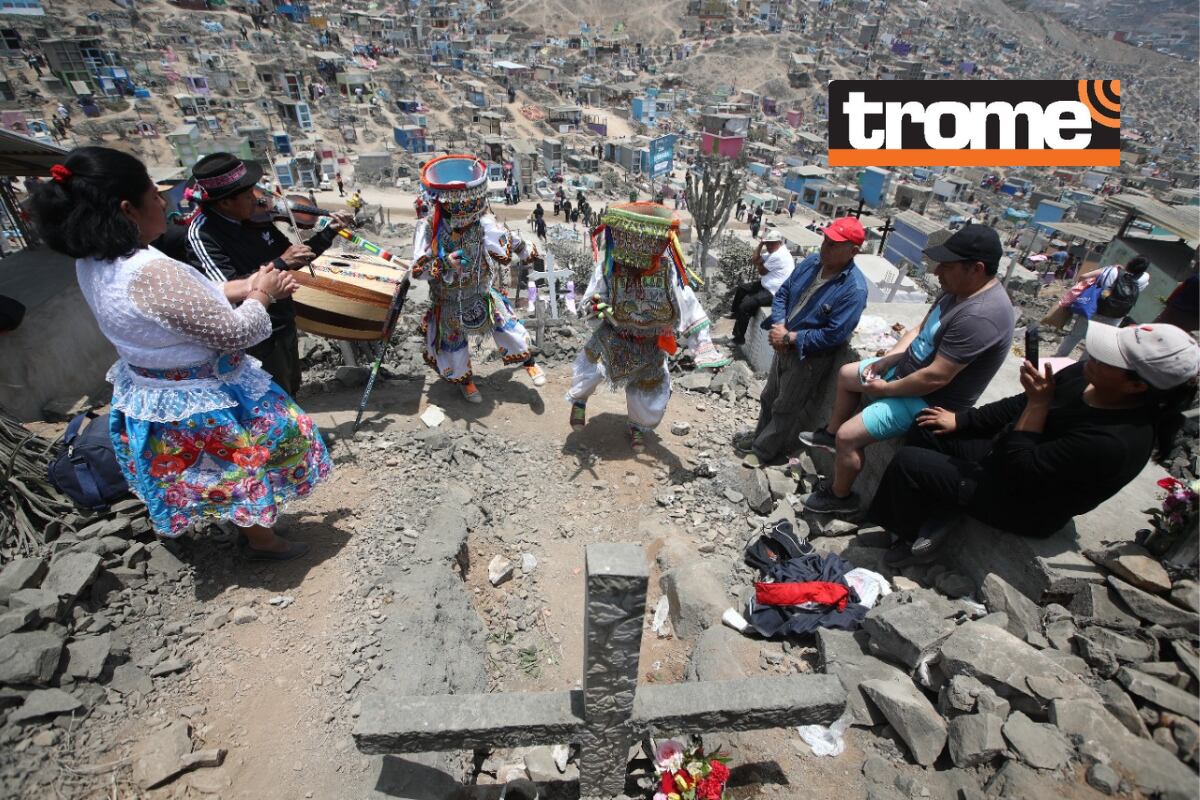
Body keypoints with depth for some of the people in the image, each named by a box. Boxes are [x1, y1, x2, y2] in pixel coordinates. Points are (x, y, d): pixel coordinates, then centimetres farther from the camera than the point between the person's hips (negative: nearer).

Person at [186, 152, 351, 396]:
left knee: (291, 391, 25)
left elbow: (292, 260, 10)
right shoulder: (202, 233, -19)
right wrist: (279, 263, -32)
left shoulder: (256, 218, 0)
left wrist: (329, 232, 0)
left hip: (285, 326, 7)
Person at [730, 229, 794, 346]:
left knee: (745, 305, -21)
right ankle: (735, 314, 36)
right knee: (741, 288, 21)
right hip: (767, 286, 12)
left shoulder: (778, 255, -23)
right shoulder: (776, 252, 11)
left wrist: (758, 264, 8)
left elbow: (762, 271, -13)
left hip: (774, 293, -12)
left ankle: (739, 337, -9)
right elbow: (754, 259, 10)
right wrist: (760, 244, -1)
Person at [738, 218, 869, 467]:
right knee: (769, 397, 22)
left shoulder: (854, 289, -25)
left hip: (810, 357, -7)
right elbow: (782, 293, 3)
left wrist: (789, 338, -22)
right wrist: (778, 327, -14)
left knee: (785, 408, 10)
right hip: (785, 345, 7)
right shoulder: (812, 262, -5)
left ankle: (765, 450, 30)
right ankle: (760, 436, 44)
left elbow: (833, 335, -26)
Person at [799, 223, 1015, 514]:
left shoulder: (979, 316, -34)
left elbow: (935, 377, -33)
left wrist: (885, 388, -19)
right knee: (846, 374, 22)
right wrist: (884, 362, -5)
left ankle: (840, 496, 10)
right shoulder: (958, 291, -3)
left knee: (848, 436, -16)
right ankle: (831, 433, 39)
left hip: (928, 401, -10)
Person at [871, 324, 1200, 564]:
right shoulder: (1087, 377, -9)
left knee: (907, 462, -21)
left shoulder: (1114, 442, -34)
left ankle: (914, 536, 7)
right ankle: (940, 509, 8)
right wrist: (960, 420, 4)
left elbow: (1023, 468, -28)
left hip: (1022, 502, -9)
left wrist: (1040, 402, -27)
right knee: (926, 430, 3)